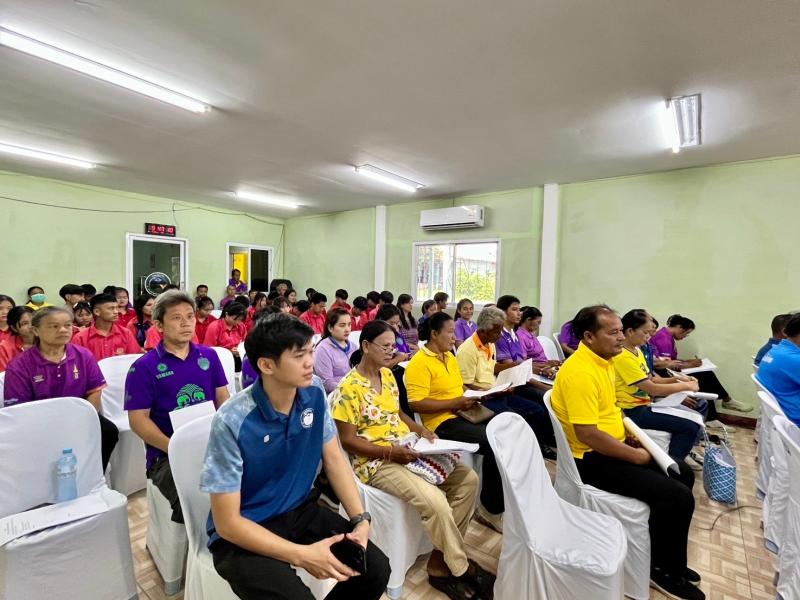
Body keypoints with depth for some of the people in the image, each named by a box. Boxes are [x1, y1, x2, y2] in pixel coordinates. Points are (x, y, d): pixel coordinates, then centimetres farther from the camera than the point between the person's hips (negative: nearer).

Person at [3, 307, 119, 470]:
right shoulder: (19, 366, -7)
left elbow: (94, 392, 2)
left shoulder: (83, 355, 0)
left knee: (109, 431, -22)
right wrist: (47, 428, -23)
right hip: (41, 422, -1)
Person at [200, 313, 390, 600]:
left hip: (300, 511, 5)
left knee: (376, 569, -8)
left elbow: (334, 459, 1)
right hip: (243, 533, -4)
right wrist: (301, 555, -26)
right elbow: (227, 522, -21)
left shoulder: (315, 397, -10)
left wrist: (360, 519, -12)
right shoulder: (232, 422, -26)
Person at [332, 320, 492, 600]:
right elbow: (347, 440, -14)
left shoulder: (387, 374, 8)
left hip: (408, 449, 8)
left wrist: (420, 430, 2)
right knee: (434, 500, -28)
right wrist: (389, 452, -23)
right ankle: (463, 568, 1)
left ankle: (439, 564, 3)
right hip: (375, 461, -8)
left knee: (467, 478, -4)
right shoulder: (349, 388, -16)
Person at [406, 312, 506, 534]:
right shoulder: (419, 362, -12)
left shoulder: (450, 357, 16)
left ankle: (491, 506, 2)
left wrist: (472, 397, 5)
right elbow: (416, 404, -18)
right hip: (443, 422, -8)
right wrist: (455, 403, -17)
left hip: (464, 415, 8)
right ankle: (492, 509, 1)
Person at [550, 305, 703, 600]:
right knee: (678, 497, -14)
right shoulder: (580, 372, -27)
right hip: (593, 458, -10)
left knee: (683, 474, 17)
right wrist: (636, 456, -17)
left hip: (614, 446, 10)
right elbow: (588, 434, -29)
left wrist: (631, 433, 7)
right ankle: (664, 570, 13)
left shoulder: (604, 360, 5)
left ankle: (670, 559, 33)